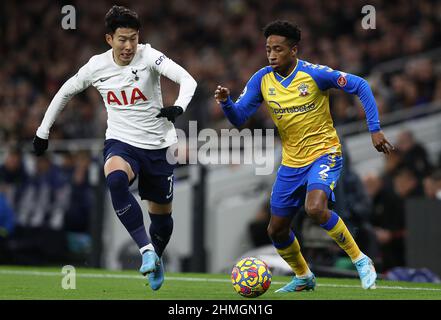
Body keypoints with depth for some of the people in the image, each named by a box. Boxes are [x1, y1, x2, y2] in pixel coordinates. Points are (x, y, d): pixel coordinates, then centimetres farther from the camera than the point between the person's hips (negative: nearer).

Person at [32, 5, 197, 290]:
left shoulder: (148, 57, -13)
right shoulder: (97, 66, -4)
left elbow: (187, 79, -27)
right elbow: (65, 93, 13)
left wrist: (179, 107, -47)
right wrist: (43, 131, 15)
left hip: (158, 146, 0)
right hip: (121, 143, 0)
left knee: (162, 213, 10)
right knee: (116, 178, -35)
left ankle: (156, 259, 44)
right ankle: (146, 249, -33)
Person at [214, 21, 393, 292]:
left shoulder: (313, 74, -17)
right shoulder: (262, 80, -3)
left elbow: (360, 86, -11)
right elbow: (239, 118, -3)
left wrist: (374, 129, -16)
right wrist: (225, 101, -25)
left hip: (323, 154, -6)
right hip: (291, 162, 6)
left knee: (315, 208, -33)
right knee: (277, 230, 10)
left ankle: (361, 261, -15)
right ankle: (303, 277, 37)